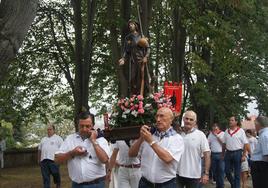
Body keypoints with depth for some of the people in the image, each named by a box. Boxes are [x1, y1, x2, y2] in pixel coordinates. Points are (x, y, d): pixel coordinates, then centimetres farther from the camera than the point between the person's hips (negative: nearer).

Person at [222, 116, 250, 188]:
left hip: (237, 153, -4)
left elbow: (245, 144, -7)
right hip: (228, 153, 4)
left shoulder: (241, 131, -4)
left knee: (237, 173, 2)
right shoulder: (226, 131, 9)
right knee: (227, 172, 7)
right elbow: (224, 144, 14)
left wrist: (244, 155, -13)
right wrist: (223, 154, 10)